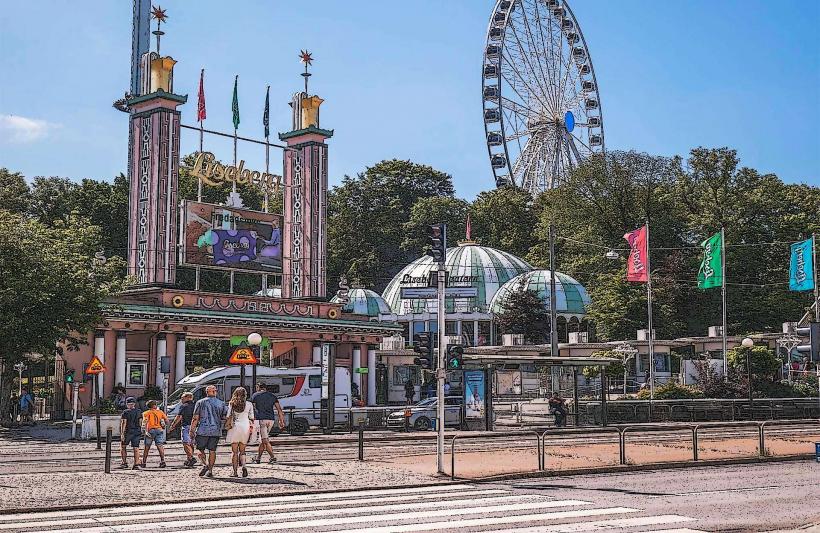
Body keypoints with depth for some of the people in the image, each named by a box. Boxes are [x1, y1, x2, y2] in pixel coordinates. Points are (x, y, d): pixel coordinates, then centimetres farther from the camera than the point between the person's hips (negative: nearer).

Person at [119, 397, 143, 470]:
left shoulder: (126, 412, -7)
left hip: (128, 431, -4)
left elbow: (124, 423, -11)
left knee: (123, 446, 13)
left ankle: (125, 463, 7)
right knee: (136, 448, 3)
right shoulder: (139, 412, 6)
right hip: (137, 432, 4)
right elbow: (140, 422, 8)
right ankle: (136, 464, -3)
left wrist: (122, 434, -12)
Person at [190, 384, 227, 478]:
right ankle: (210, 471, 7)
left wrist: (192, 430, 1)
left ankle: (205, 464, -12)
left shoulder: (200, 403, 1)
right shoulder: (221, 403, 7)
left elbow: (195, 418, -2)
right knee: (212, 450, 8)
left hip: (202, 430, -2)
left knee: (200, 449, 10)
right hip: (216, 431, 2)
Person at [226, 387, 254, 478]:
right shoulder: (249, 404, 3)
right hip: (245, 427, 1)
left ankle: (235, 471, 2)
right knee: (242, 450, 11)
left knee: (234, 451, 5)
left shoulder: (231, 404, 0)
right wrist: (251, 427, 11)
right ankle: (243, 466, -13)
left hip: (234, 427, -1)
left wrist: (228, 425, 8)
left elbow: (229, 417, -1)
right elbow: (251, 418, 4)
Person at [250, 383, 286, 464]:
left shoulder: (255, 395, 5)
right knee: (262, 439, 16)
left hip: (261, 419, -5)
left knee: (265, 440, -6)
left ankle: (273, 457, -15)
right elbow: (279, 409, 8)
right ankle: (258, 458, 20)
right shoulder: (272, 395, 14)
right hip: (271, 419, 5)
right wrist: (281, 422, 9)